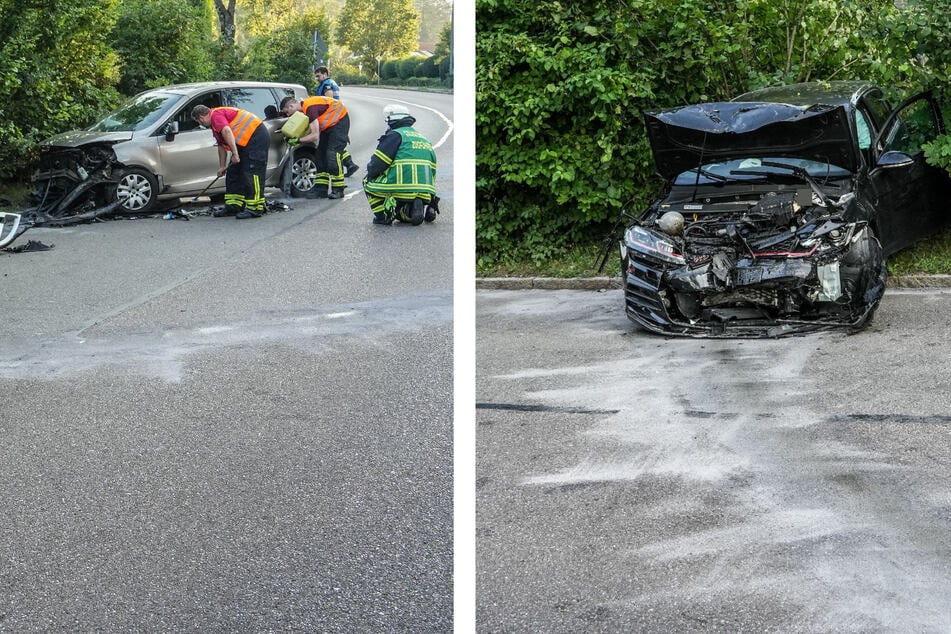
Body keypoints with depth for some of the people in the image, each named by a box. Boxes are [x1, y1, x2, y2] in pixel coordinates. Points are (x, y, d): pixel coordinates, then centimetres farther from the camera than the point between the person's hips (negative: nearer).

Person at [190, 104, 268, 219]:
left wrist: (235, 153, -29)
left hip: (257, 137, -11)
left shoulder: (216, 114, -11)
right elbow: (222, 146, 29)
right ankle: (233, 206, 15)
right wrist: (222, 166, 29)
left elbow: (227, 131, -27)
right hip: (245, 142, 11)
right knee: (233, 172, 12)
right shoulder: (215, 125, 22)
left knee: (252, 173, -14)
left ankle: (255, 208, -16)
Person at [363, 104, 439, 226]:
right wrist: (429, 198, 29)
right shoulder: (425, 140, 23)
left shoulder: (395, 135, -2)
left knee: (368, 181, 15)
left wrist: (370, 173, 16)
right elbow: (432, 172, 24)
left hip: (402, 190, -7)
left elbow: (377, 163, -6)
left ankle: (384, 216, 2)